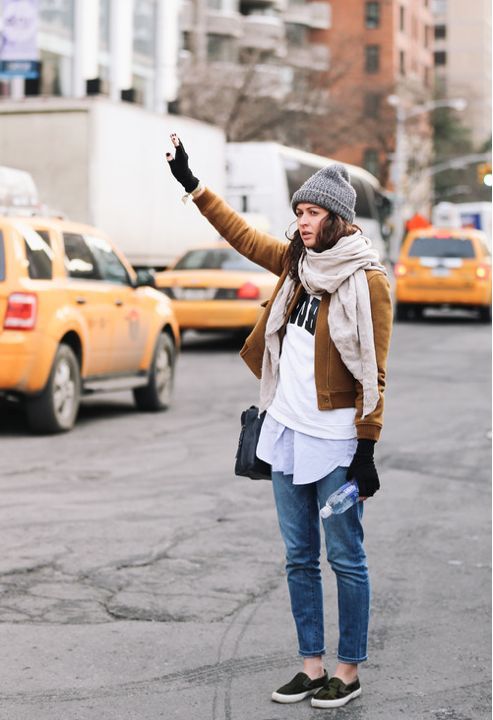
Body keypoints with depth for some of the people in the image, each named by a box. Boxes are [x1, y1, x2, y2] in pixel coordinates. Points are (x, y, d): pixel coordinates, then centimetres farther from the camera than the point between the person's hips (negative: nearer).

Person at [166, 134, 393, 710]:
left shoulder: (366, 280, -10)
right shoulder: (298, 264, 8)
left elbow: (373, 373, -11)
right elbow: (242, 234, 22)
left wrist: (366, 451, -13)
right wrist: (191, 183, 22)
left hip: (334, 440, -7)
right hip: (286, 431, 7)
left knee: (345, 559, 3)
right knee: (299, 559, 12)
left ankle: (349, 671, 15)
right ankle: (312, 666, 22)